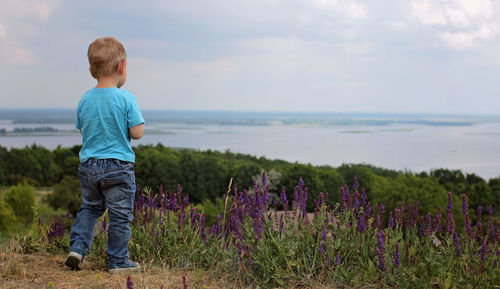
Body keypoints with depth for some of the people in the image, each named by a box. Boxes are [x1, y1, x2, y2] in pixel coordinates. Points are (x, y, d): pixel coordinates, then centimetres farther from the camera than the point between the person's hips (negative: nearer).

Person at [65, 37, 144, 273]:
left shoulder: (85, 100, 1)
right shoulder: (126, 99, -14)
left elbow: (82, 131, 11)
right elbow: (136, 133, -14)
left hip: (88, 165, 5)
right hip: (118, 166, -4)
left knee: (89, 208, 23)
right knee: (119, 214, 7)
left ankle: (77, 247, 13)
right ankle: (118, 261, 15)